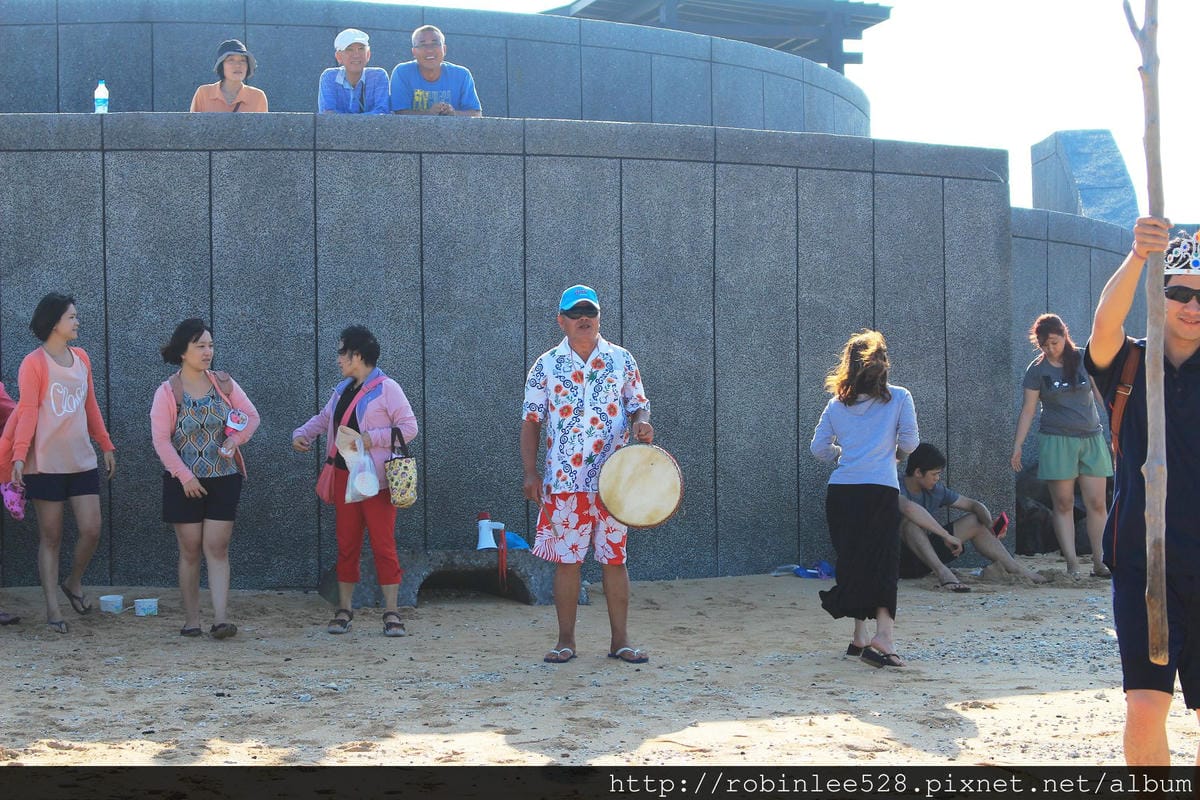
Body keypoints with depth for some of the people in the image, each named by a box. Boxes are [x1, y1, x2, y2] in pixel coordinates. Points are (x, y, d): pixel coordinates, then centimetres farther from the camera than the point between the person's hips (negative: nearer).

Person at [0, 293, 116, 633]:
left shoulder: (81, 358, 10)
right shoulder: (34, 363, -8)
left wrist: (106, 445, 18)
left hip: (82, 461, 5)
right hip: (46, 463, -5)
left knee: (91, 530, -1)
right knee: (50, 537, 1)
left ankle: (74, 582, 26)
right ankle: (52, 609, 7)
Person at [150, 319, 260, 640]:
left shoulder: (224, 383, 4)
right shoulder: (167, 392, -5)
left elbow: (252, 416, 10)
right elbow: (160, 439, -9)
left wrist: (236, 439, -9)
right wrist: (184, 476, -14)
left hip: (223, 479, 2)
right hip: (184, 482, -2)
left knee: (217, 548, -4)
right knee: (190, 551, 3)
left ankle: (221, 618, -10)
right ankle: (191, 619, 10)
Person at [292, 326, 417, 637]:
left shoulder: (386, 388, -7)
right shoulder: (343, 390, 15)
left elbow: (409, 427, -12)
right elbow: (324, 418, 28)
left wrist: (371, 439, -18)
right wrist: (302, 434, 10)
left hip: (376, 480, -7)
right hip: (345, 477, 7)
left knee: (383, 544, -6)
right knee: (346, 544, 8)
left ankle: (391, 613, -2)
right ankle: (344, 609, 15)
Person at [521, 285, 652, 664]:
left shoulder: (621, 360, 6)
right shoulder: (546, 366, 3)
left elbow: (638, 403, 14)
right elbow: (531, 422, 4)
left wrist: (641, 422, -10)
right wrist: (531, 473, -4)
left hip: (612, 477, 1)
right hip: (564, 480, -1)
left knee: (614, 558, 3)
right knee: (567, 559, 2)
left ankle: (620, 640, 11)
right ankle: (565, 641, 11)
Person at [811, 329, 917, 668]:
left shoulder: (837, 405, 9)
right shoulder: (899, 398, 2)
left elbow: (819, 447, 8)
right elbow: (909, 442, 1)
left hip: (841, 491, 3)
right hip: (881, 489, -3)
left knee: (852, 561, 13)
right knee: (884, 563, -4)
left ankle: (860, 636, 18)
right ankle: (883, 633, -21)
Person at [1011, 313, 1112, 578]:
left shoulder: (1084, 360, 4)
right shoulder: (1037, 370, 1)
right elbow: (1028, 410, 2)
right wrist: (1017, 446, -2)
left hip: (1091, 438, 2)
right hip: (1057, 440, -1)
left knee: (1097, 503, -3)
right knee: (1063, 504, -4)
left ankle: (1100, 563, 3)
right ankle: (1072, 564, -4)